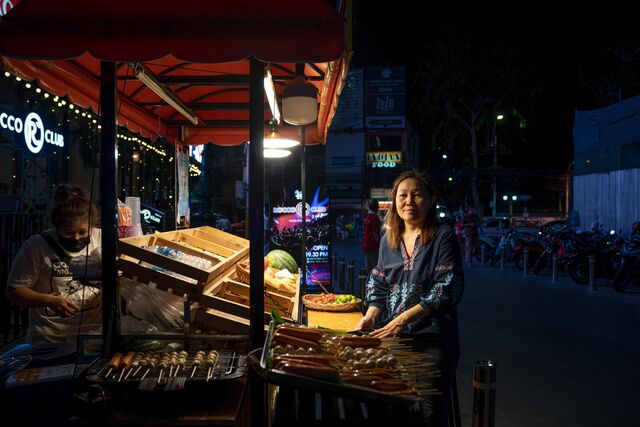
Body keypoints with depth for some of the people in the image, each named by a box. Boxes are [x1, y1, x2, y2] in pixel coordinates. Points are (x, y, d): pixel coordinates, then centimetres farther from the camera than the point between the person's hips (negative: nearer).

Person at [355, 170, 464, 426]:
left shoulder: (443, 236, -6)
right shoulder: (388, 239, 11)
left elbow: (448, 289, -14)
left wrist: (405, 317, -21)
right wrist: (371, 315, -4)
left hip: (433, 338, -4)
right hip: (393, 337, 5)